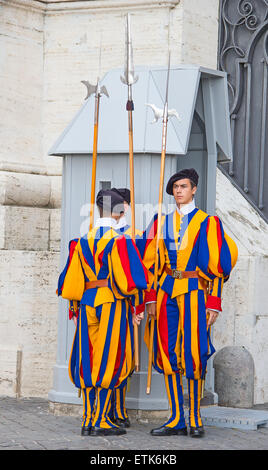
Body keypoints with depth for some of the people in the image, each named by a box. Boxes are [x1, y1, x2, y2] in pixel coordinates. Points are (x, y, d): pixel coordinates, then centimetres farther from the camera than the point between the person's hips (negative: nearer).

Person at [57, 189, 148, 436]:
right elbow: (127, 277, -11)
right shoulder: (120, 241, -7)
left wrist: (75, 308, 19)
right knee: (109, 360, -1)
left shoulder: (83, 242, 9)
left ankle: (88, 419, 9)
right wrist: (135, 306, -2)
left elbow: (73, 279, 10)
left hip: (87, 303, 5)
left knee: (89, 360, 8)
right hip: (114, 304, -5)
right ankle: (101, 420, -3)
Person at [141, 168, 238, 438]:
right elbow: (151, 263, 11)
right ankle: (177, 421, 6)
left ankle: (195, 419, 3)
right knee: (168, 354, 2)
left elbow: (217, 266, 0)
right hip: (166, 292, 4)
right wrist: (151, 299, 2)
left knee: (193, 354, -7)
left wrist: (214, 303, -6)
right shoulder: (162, 223, 13)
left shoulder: (207, 222, 3)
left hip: (194, 293, -4)